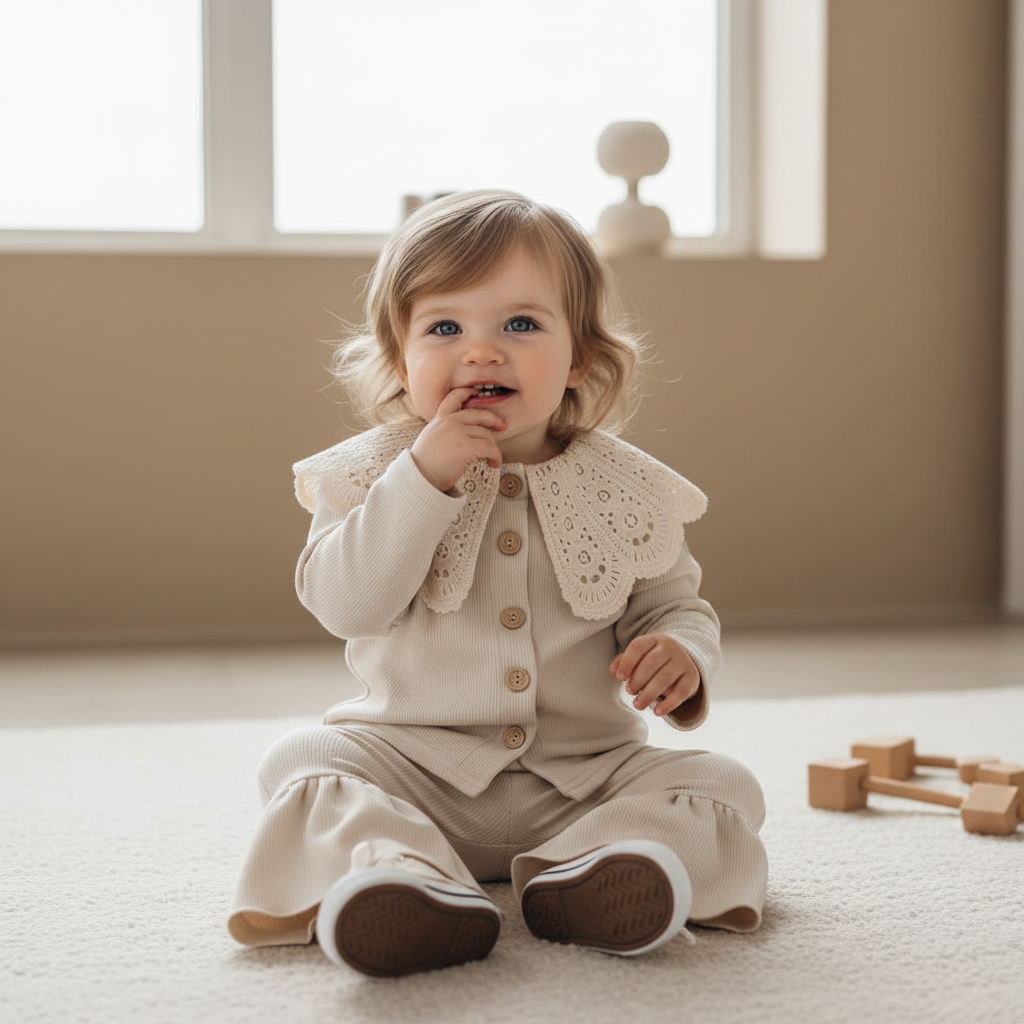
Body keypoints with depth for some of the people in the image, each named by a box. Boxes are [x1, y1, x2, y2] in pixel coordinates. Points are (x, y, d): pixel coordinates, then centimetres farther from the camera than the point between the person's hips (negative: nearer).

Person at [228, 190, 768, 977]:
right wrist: (424, 476, -25)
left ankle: (583, 876, -39)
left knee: (722, 785, -16)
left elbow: (677, 606, 11)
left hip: (585, 774, 2)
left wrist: (681, 654, -15)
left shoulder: (623, 488, 1)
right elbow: (344, 604, -16)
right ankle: (404, 876, -46)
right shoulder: (375, 471, -2)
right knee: (302, 760, -23)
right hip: (413, 767, -1)